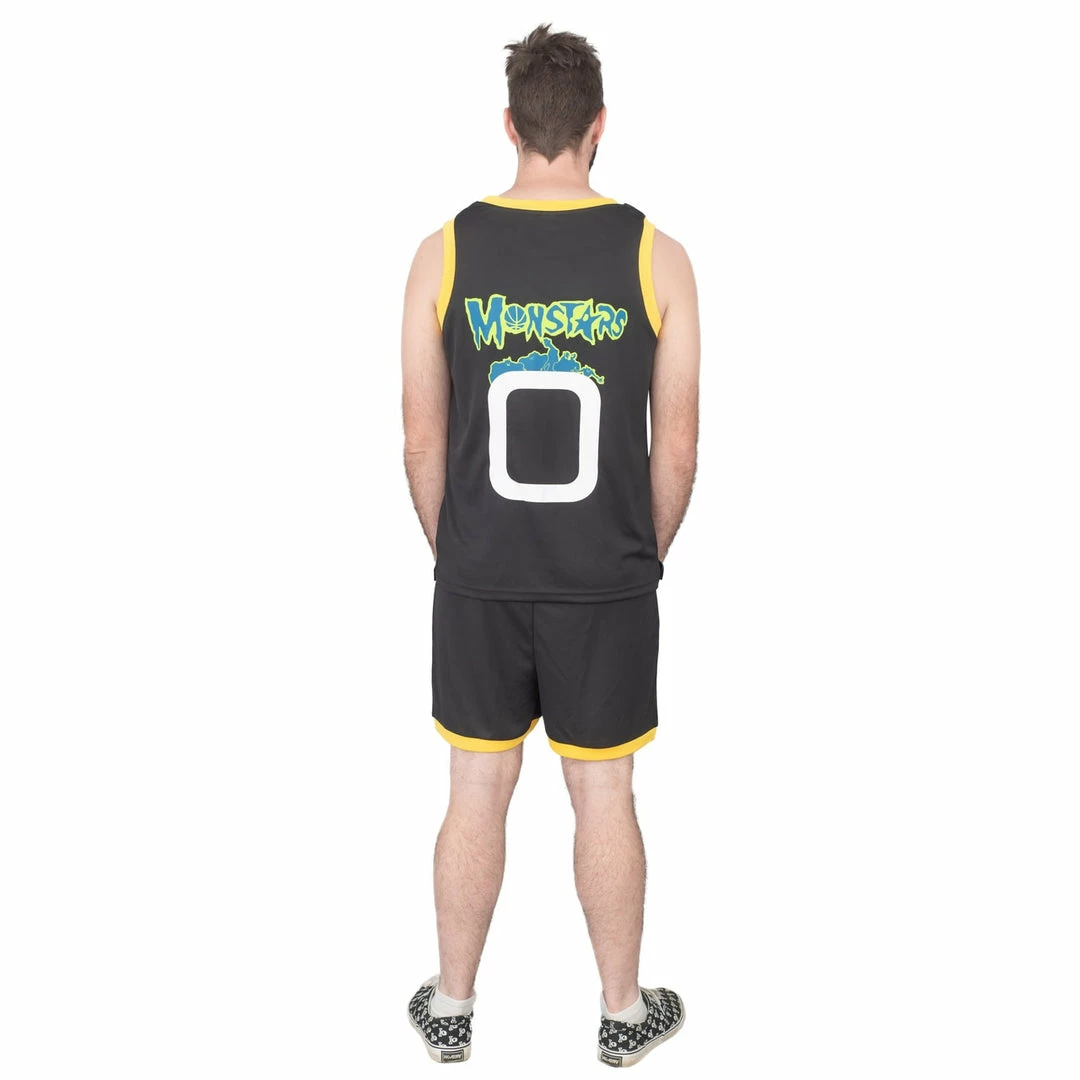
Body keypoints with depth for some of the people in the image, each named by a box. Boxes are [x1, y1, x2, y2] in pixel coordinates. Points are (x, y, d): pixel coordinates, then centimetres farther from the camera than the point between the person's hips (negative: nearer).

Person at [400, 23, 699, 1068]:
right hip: (607, 584, -1)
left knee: (476, 795, 14)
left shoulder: (445, 253, -4)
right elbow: (677, 446, -3)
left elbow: (422, 440, 0)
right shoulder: (655, 257, -7)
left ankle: (450, 1008, 32)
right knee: (604, 796, 13)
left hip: (478, 581, 1)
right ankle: (624, 1012, 31)